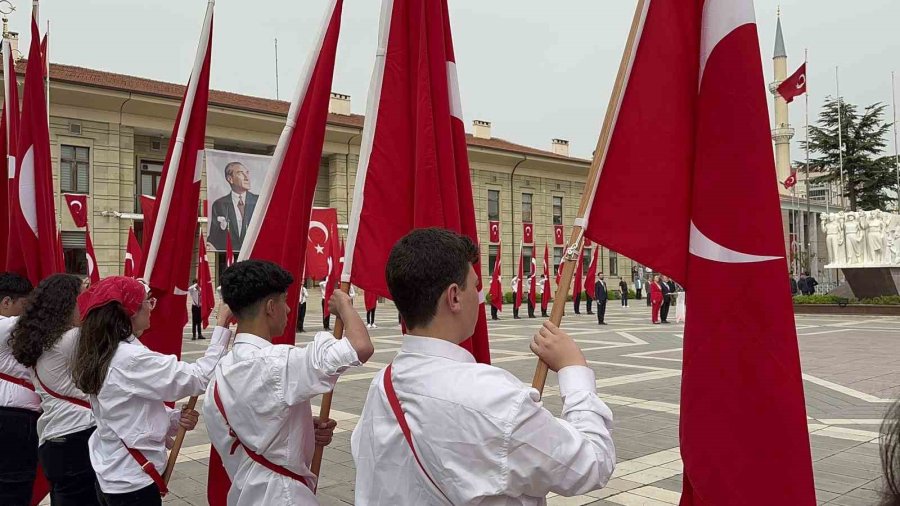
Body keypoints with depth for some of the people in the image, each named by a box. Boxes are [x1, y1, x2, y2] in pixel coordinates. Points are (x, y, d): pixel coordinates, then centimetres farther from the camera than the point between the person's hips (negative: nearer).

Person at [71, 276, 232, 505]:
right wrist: (222, 323, -20)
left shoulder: (102, 354, 4)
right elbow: (200, 378, -23)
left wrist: (176, 418, -4)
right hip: (132, 484, -9)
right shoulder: (131, 359, -23)